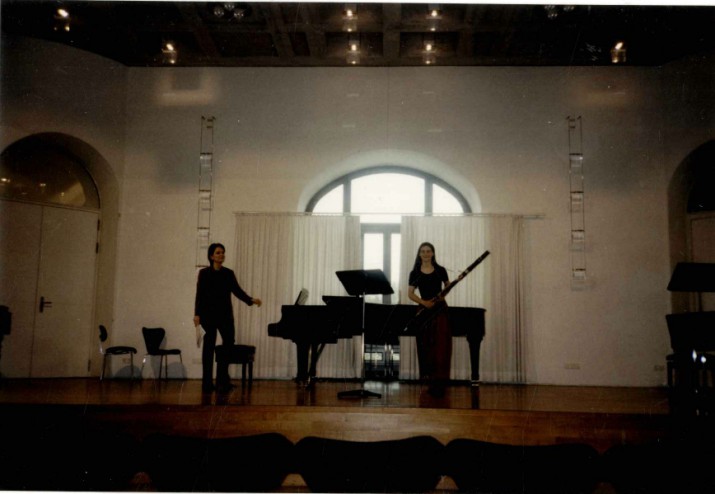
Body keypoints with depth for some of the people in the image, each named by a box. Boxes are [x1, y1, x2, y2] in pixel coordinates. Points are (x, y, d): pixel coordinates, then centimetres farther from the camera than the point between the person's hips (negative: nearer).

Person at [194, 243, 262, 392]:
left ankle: (223, 380, 9)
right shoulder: (204, 273, -2)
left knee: (229, 343, -3)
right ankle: (207, 382, 10)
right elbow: (199, 294, -4)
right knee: (209, 346, 1)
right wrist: (197, 314, -10)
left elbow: (237, 291, 2)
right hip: (209, 314, -3)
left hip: (225, 314, 3)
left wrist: (251, 300, -13)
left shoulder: (229, 273, 8)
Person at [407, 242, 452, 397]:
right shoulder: (415, 273, 3)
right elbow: (410, 294, -2)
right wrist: (423, 302, -17)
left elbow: (447, 286, 15)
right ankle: (430, 380, 10)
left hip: (440, 309, -1)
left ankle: (440, 382, -8)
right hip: (424, 311, 1)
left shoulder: (440, 270, 4)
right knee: (426, 346, 3)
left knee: (441, 346, -8)